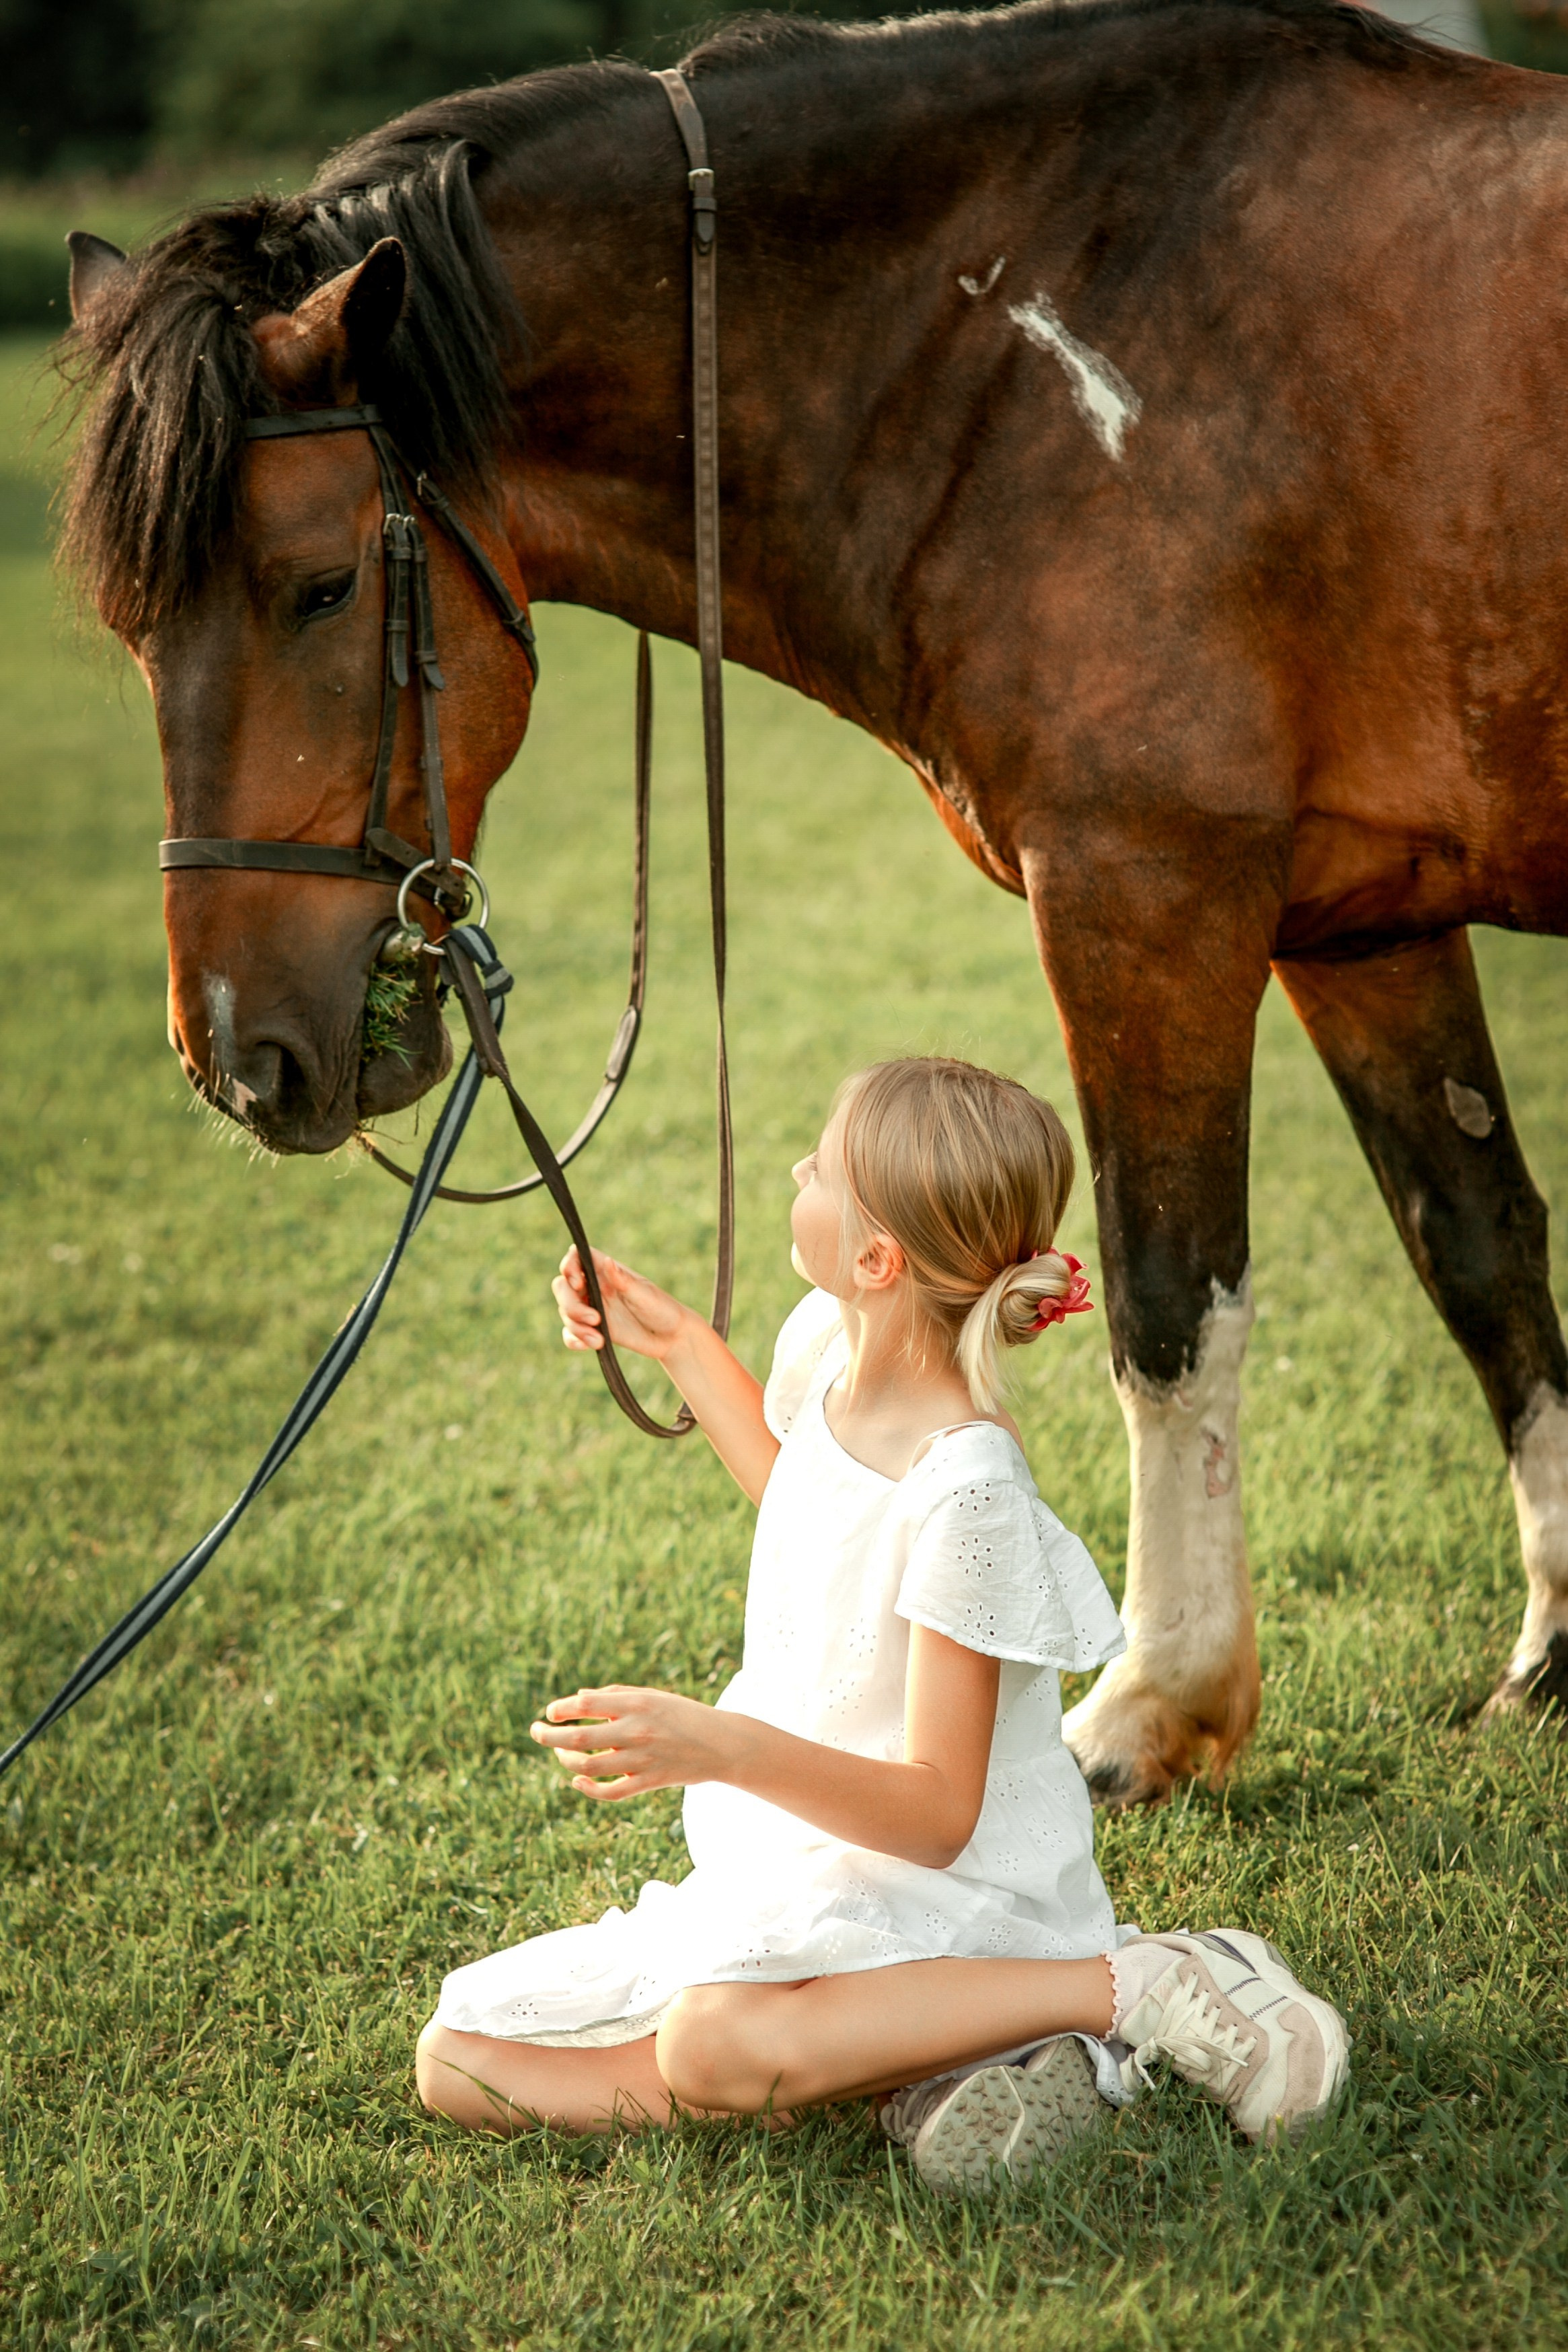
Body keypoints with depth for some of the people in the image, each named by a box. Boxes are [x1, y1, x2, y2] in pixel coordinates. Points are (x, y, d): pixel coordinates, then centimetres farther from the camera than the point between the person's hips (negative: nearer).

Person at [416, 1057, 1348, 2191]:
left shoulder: (966, 1490, -25)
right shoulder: (829, 1343, -1)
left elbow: (937, 1814, -23)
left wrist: (723, 1748, -36)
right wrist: (683, 1348, 23)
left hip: (946, 1895, -9)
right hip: (794, 1873, 9)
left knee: (719, 2041, -41)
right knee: (457, 2062, -1)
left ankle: (1137, 1985, -17)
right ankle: (920, 2048, -9)